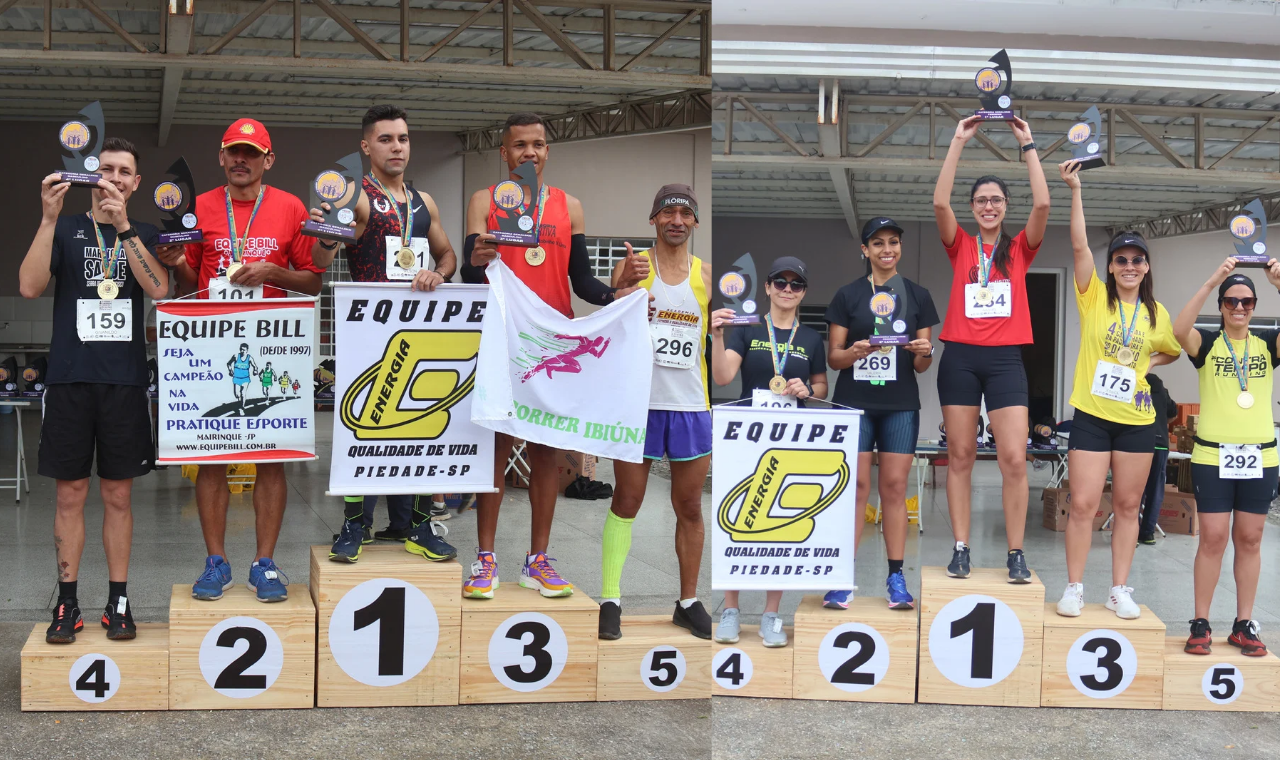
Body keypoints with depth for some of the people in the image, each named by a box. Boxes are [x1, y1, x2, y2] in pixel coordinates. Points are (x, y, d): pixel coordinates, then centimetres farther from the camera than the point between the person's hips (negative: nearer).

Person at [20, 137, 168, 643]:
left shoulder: (145, 235, 10)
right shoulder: (66, 228, 7)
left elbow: (158, 289, -10)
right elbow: (29, 286, -9)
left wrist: (123, 226, -18)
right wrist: (49, 217, -17)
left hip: (124, 381, 1)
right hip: (69, 379, 0)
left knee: (117, 496, 6)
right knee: (70, 495, 3)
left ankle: (118, 602, 14)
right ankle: (67, 604, 12)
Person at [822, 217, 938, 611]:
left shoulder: (918, 296, 9)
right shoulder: (847, 296, 5)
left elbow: (922, 364, 9)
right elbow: (833, 357, 3)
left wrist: (925, 353, -14)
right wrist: (855, 352, -18)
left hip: (900, 405, 1)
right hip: (854, 403, -1)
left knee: (894, 488, 0)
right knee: (855, 487, -4)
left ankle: (896, 577, 6)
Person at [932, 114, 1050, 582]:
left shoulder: (1019, 249, 10)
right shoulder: (960, 246, 9)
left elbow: (1042, 204, -5)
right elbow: (939, 202, -6)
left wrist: (1027, 145, -3)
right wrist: (959, 142, -6)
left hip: (1005, 358, 0)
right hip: (960, 356, 0)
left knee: (1014, 458, -8)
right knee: (960, 455, 3)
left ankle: (1016, 554, 1)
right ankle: (960, 549, 9)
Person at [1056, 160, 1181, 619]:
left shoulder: (1156, 314, 7)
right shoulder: (1094, 297, -2)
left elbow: (1171, 352, 25)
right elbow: (1079, 245, -15)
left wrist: (1146, 362, 3)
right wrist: (1074, 189, -23)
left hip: (1136, 419, 3)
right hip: (1091, 414, -3)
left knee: (1128, 506, 8)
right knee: (1083, 504, -4)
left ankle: (1120, 590, 18)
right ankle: (1074, 588, 8)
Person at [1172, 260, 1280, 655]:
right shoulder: (1207, 342, 1)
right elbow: (1180, 329, -22)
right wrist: (1213, 280, -26)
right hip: (1213, 456, -2)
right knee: (1213, 538, -2)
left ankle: (1244, 625, 16)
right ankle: (1201, 623, 6)